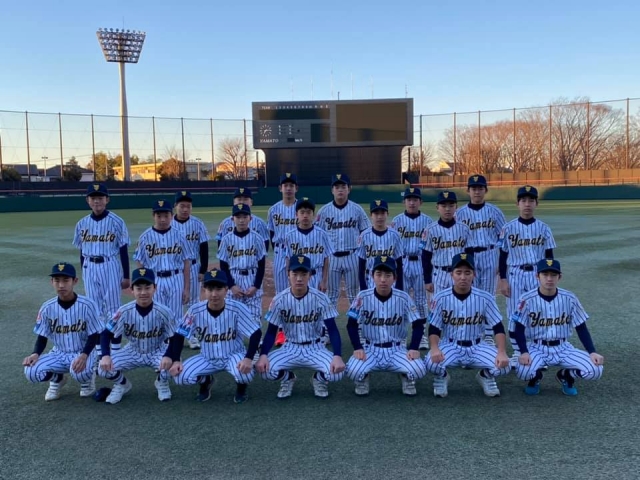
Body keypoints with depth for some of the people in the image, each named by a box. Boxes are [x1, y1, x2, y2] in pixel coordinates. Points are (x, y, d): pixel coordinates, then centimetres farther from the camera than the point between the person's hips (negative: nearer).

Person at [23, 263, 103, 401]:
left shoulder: (87, 305, -16)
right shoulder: (47, 308, -7)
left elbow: (94, 335, -11)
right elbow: (42, 337, 2)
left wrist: (84, 355, -28)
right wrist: (36, 353, -19)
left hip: (82, 353, -3)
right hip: (58, 354, 3)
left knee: (79, 372, -36)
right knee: (31, 372, -23)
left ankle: (88, 377, 4)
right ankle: (57, 379, 12)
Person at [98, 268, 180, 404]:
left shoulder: (164, 312, -24)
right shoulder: (124, 311, -21)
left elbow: (175, 337, -17)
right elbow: (106, 334, -13)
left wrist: (169, 356, -36)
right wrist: (105, 355, -30)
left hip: (157, 352, -2)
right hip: (133, 352, 2)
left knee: (168, 364, -34)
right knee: (104, 367, -20)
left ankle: (162, 383, 5)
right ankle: (122, 384, 16)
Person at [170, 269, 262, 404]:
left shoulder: (237, 309, -21)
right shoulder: (195, 311, -16)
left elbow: (256, 333, -18)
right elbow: (179, 335, -4)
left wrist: (249, 358, -31)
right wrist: (176, 360, -15)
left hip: (234, 355, -2)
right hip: (207, 358, 3)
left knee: (245, 372, -35)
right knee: (180, 376, -20)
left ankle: (241, 387, 6)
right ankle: (205, 381, 16)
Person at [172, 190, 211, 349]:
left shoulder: (198, 224, -3)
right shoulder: (168, 224, -4)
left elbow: (204, 249, 0)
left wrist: (203, 270, -3)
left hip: (193, 267, 0)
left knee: (193, 301, 7)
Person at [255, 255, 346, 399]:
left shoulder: (321, 298, -13)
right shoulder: (279, 300, -10)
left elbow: (332, 329, -11)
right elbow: (271, 332, -5)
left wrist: (337, 356, -28)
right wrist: (263, 354, -23)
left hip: (316, 348, -1)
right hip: (290, 348, 1)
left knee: (337, 372, -29)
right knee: (265, 369, -27)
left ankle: (319, 379, 10)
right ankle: (288, 378, 9)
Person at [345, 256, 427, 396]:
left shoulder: (403, 298, -9)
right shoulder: (363, 297, -10)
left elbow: (418, 325, -5)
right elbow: (352, 325, -5)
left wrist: (414, 348, -18)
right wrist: (357, 348, -17)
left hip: (397, 350, 0)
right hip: (370, 349, 0)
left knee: (418, 370, -27)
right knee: (353, 371, -30)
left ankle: (406, 377, 11)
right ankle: (363, 379, 9)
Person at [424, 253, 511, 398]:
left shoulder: (485, 298, -8)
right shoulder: (441, 298, -9)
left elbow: (498, 328, -6)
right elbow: (434, 328, -8)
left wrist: (502, 352, -22)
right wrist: (434, 348, -28)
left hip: (477, 347, 1)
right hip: (450, 347, -1)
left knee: (503, 365, -24)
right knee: (432, 362, -33)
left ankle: (486, 375, 14)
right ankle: (442, 377, 7)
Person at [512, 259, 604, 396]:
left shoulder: (569, 298, -5)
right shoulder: (528, 299, -11)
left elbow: (581, 328, 2)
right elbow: (519, 329, -8)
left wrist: (592, 352, -11)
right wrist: (524, 352, -23)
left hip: (563, 348, 2)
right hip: (537, 348, -2)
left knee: (595, 370, -21)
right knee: (523, 372, -32)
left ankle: (566, 376, 13)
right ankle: (535, 377, 9)